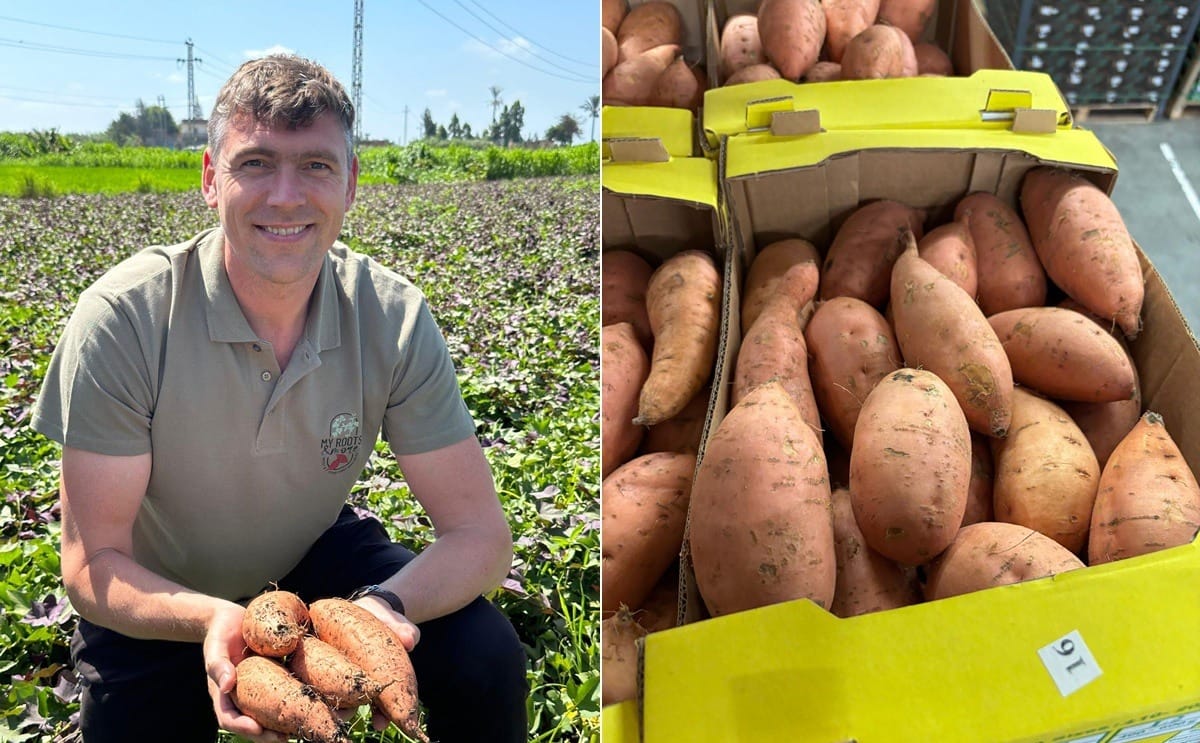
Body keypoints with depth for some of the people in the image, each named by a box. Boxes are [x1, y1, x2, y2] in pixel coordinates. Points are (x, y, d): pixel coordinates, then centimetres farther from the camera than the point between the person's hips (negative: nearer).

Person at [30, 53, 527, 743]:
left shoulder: (394, 318, -21)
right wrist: (211, 619, -43)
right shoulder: (122, 319, -26)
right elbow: (93, 565, -22)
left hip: (316, 557, 0)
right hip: (161, 609, 1)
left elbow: (481, 533, -20)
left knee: (486, 657, -21)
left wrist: (385, 603, -41)